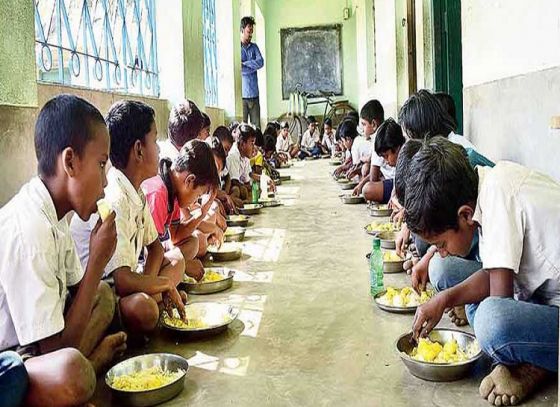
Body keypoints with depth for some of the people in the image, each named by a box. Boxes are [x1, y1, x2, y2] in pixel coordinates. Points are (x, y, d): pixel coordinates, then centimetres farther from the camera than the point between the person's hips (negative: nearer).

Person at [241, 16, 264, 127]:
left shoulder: (254, 47, 15)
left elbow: (261, 62, -1)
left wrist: (245, 64, -8)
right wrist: (253, 66, -4)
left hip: (254, 93, 4)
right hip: (241, 93, -4)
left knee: (257, 127, 3)